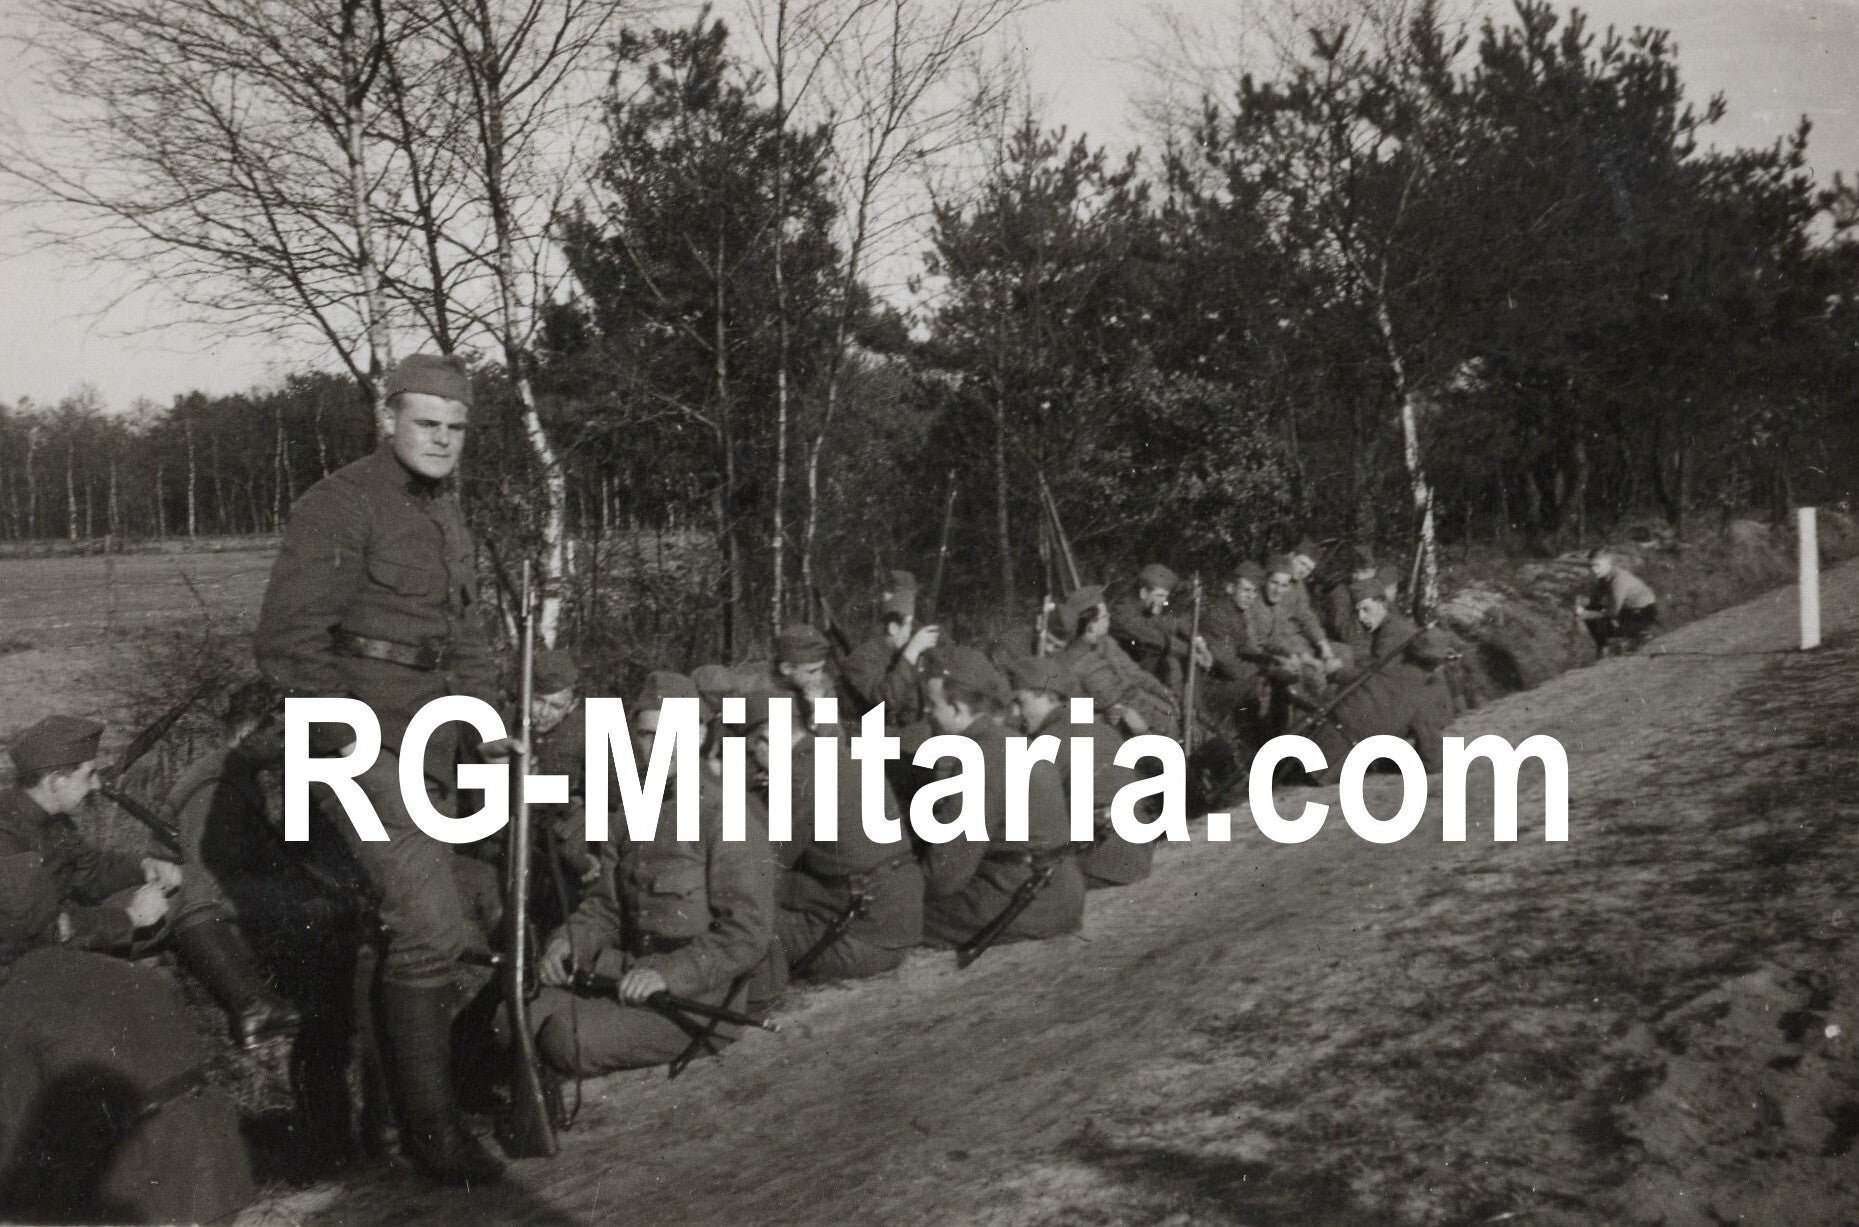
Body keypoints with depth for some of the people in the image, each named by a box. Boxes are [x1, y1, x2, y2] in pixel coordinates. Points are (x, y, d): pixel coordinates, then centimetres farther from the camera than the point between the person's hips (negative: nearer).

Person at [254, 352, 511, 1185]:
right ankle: (431, 1124, -1)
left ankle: (399, 1100, 30)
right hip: (364, 739, -8)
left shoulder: (446, 510, 16)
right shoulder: (340, 506, -10)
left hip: (432, 742, 8)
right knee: (433, 928, -13)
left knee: (420, 931, 13)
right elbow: (286, 641, -14)